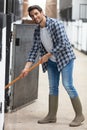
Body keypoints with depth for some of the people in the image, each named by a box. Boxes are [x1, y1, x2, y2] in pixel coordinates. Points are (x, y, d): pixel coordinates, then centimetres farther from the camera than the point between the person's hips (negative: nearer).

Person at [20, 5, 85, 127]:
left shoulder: (56, 24, -19)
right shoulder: (37, 31, 2)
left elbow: (62, 44, -24)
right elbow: (35, 49, 2)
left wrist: (48, 55, -17)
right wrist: (27, 67, -6)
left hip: (65, 57, -7)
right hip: (52, 61, 7)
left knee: (68, 85, -12)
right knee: (53, 87, 8)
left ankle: (79, 115, -2)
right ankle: (52, 116, 15)